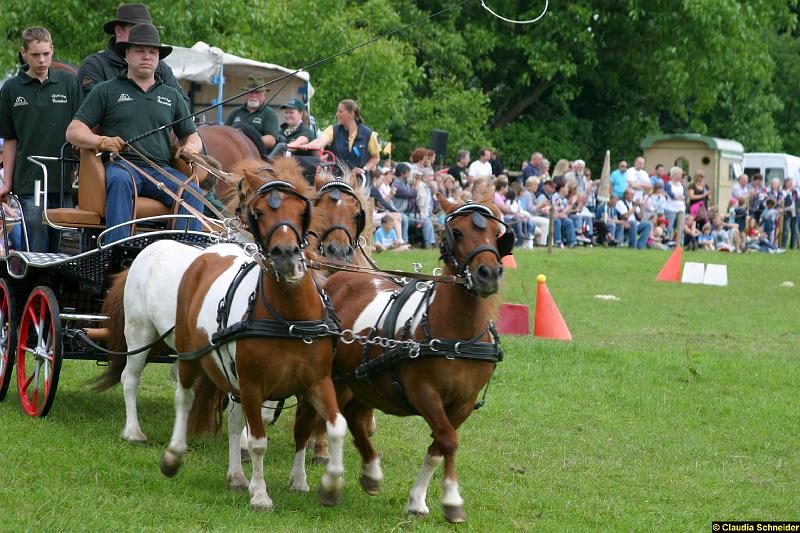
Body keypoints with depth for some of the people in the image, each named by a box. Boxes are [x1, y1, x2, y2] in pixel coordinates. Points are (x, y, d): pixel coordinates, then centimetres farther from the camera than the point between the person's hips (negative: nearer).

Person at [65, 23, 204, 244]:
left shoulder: (172, 96, 26)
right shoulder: (106, 91, 16)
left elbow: (192, 136, 29)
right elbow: (73, 131, 9)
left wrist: (190, 146, 3)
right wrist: (102, 141, -11)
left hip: (160, 169, 3)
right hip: (121, 164, -3)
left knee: (193, 192, -28)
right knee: (120, 181, -39)